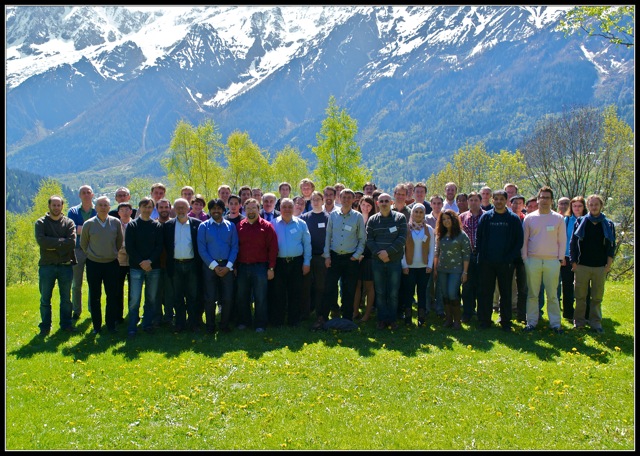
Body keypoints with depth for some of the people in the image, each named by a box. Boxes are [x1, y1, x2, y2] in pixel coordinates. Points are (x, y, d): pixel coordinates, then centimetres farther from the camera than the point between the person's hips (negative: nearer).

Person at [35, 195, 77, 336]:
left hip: (65, 265, 1)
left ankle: (66, 324, 21)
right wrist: (61, 241, -15)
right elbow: (41, 241, -16)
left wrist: (53, 244, -14)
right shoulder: (41, 223, 2)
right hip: (47, 266, -1)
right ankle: (45, 327, 17)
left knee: (66, 298, 10)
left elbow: (72, 242, -12)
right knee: (45, 299, 6)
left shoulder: (69, 223, 4)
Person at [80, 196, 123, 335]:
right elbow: (83, 244, 9)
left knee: (112, 296, 4)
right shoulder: (88, 224, -4)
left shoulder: (116, 223, -2)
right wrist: (92, 255, 11)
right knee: (94, 297, 6)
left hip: (112, 264, 1)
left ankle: (111, 324, 17)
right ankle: (96, 326, 17)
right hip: (93, 264, 0)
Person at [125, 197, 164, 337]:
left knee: (152, 298, 6)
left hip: (154, 267, 2)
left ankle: (147, 324, 18)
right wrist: (141, 262, -11)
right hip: (136, 267, -2)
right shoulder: (132, 225, 3)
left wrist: (150, 261, -12)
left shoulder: (158, 226, 7)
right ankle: (132, 327, 4)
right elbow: (129, 247, -2)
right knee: (134, 299, -4)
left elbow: (160, 246, 1)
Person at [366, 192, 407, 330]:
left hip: (395, 260, -1)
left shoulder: (400, 218, 1)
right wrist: (379, 253, -14)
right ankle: (382, 319, 15)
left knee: (394, 293, 3)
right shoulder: (372, 220, 6)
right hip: (378, 261, 2)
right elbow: (369, 239, 1)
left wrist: (388, 252, -15)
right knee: (380, 292, 6)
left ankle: (392, 319, 15)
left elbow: (402, 238, -6)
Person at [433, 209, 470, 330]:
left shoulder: (462, 235, -5)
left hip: (456, 270, -5)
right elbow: (436, 253, 14)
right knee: (445, 295, 7)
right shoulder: (440, 235, 11)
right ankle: (448, 319, 17)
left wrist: (465, 272, -9)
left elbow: (466, 254, -6)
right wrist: (435, 269, 11)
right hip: (442, 270, 5)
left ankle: (457, 320, 5)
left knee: (452, 294, -10)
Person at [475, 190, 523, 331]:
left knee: (506, 293, 7)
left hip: (505, 263, 0)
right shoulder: (486, 217, 5)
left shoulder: (514, 219, 3)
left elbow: (519, 240, 2)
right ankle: (484, 320, 14)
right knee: (486, 292, 5)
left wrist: (511, 258, -7)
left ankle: (506, 321, 17)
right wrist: (481, 255, -3)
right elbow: (478, 237, 7)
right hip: (487, 262, 1)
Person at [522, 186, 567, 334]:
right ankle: (531, 321, 13)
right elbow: (524, 240, 7)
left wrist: (561, 258, 0)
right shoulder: (529, 218, 5)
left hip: (552, 261, 0)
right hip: (533, 260, 1)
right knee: (532, 293, 6)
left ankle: (555, 323, 10)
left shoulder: (559, 218, 5)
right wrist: (524, 258, 1)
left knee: (552, 294, 2)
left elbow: (562, 240, 6)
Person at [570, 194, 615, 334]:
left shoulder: (608, 224, 7)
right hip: (582, 265, -1)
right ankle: (579, 320, 14)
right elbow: (573, 243, 5)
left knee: (597, 297, 5)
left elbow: (611, 246, 8)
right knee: (580, 296, 4)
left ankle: (596, 322, 13)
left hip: (600, 267, 1)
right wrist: (574, 262, -1)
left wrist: (609, 263, -1)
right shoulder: (580, 222, 4)